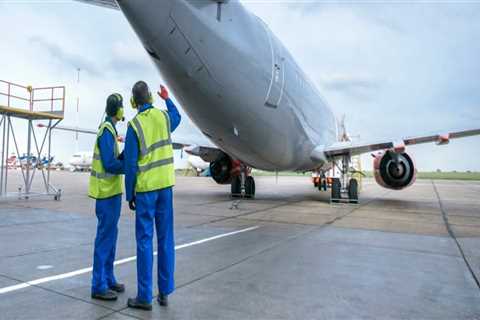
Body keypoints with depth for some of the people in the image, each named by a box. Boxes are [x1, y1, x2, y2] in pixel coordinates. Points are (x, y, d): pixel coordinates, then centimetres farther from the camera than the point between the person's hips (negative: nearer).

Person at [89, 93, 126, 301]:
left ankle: (108, 279, 26)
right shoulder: (107, 130, -16)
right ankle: (99, 286, 8)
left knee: (110, 236, 15)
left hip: (112, 191, 10)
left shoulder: (109, 129, 14)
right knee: (105, 237, -3)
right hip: (107, 192, -10)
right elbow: (110, 164, -21)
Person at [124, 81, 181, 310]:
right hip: (165, 184, 4)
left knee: (145, 241, 2)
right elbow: (177, 118, 31)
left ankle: (144, 296, 10)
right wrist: (167, 98, 46)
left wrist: (129, 194, -1)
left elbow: (131, 164, -10)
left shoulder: (134, 125, -10)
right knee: (166, 239, 9)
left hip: (145, 188, -4)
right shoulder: (163, 116, 3)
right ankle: (165, 292, 18)